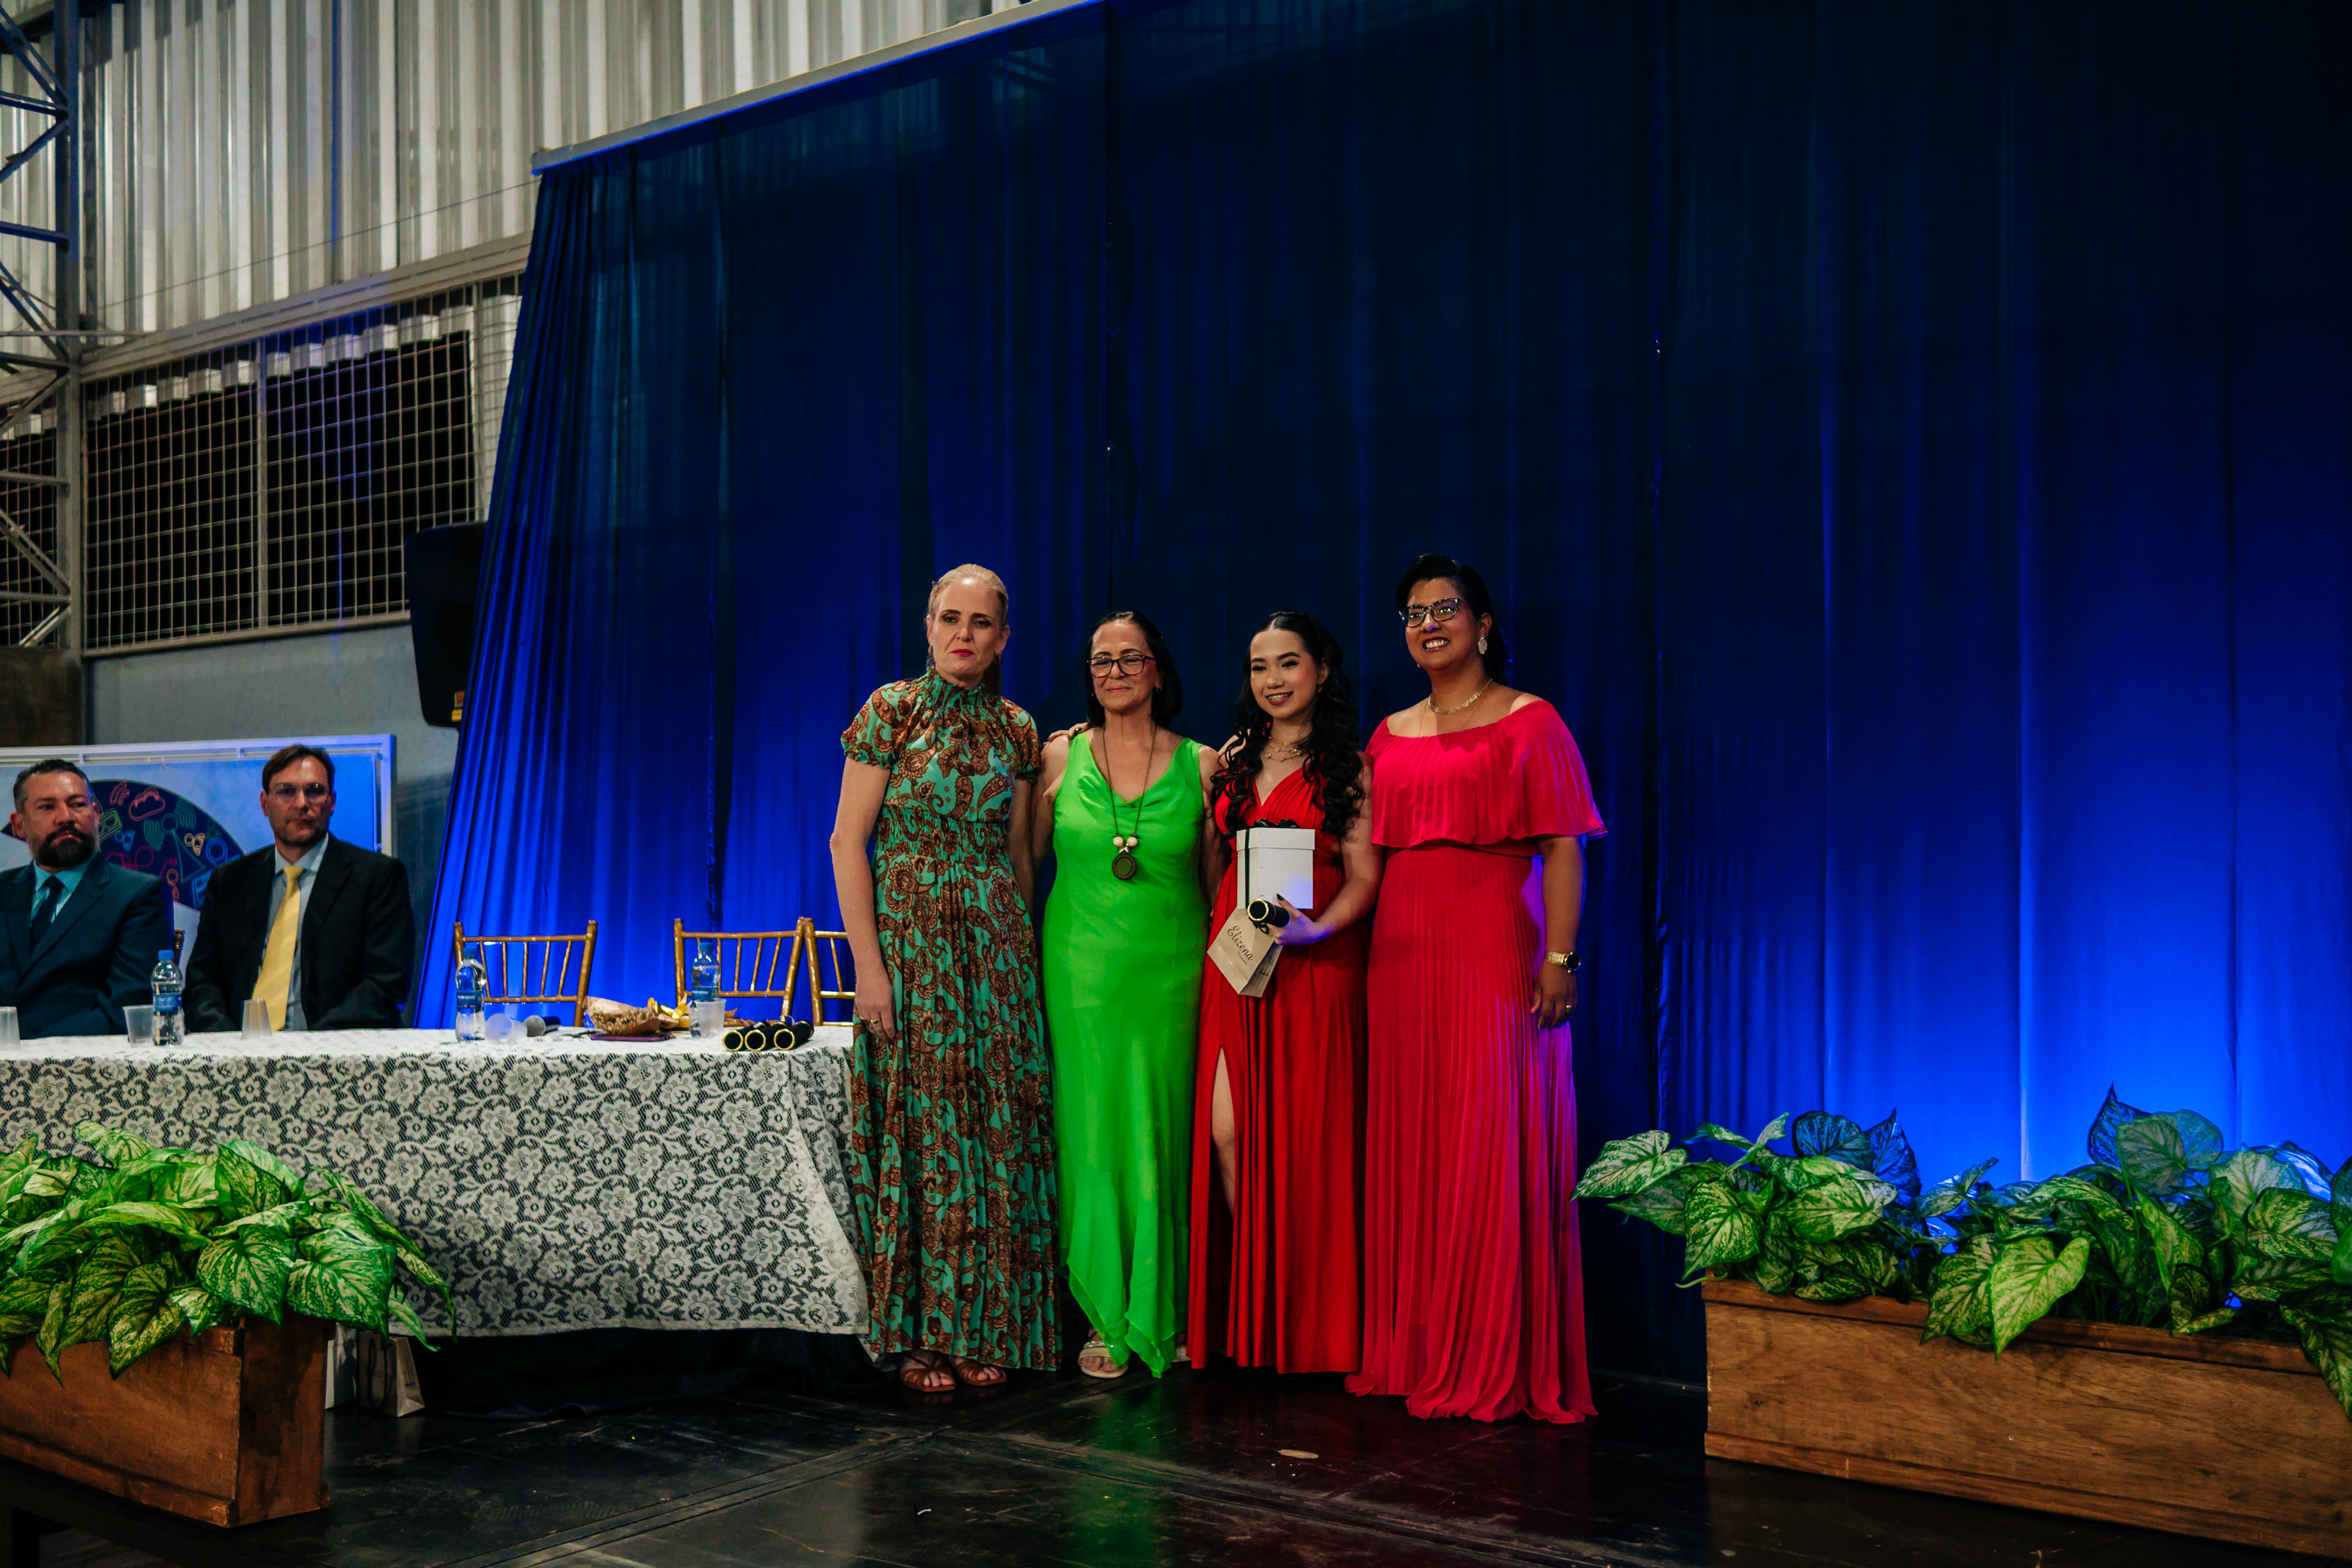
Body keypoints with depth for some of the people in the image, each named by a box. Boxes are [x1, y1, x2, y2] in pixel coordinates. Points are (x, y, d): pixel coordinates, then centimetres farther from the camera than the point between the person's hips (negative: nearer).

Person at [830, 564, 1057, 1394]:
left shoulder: (1016, 730, 9)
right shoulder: (891, 711, -3)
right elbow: (848, 843, -6)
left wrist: (1025, 951, 8)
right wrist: (869, 965, -13)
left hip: (997, 945, 4)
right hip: (909, 940, -4)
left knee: (996, 1132, 3)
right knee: (917, 1130, -1)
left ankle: (980, 1329, 14)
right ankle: (917, 1336, 9)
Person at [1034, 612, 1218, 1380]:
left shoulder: (1200, 766, 2)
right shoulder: (1060, 757, 3)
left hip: (1168, 971, 0)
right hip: (1081, 969, 0)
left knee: (1161, 1137, 3)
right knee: (1092, 1135, 2)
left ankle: (1164, 1314, 17)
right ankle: (1106, 1317, 14)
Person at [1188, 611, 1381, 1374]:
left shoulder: (1348, 767, 2)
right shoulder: (1233, 761, 16)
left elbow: (1364, 878, -5)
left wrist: (1318, 927, -22)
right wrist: (1223, 935, 6)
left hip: (1317, 963, -4)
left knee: (1305, 1135, -4)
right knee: (1225, 1131, -4)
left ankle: (1310, 1319, 10)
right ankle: (1250, 1306, 11)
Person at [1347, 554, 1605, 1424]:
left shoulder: (1530, 722, 1)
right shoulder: (1391, 736, 16)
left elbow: (1563, 849, -6)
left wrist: (1558, 957, -15)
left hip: (1497, 950, -5)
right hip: (1405, 953, 5)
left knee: (1495, 1147, -5)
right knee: (1408, 1147, 6)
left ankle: (1498, 1362, 2)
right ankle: (1413, 1351, 15)